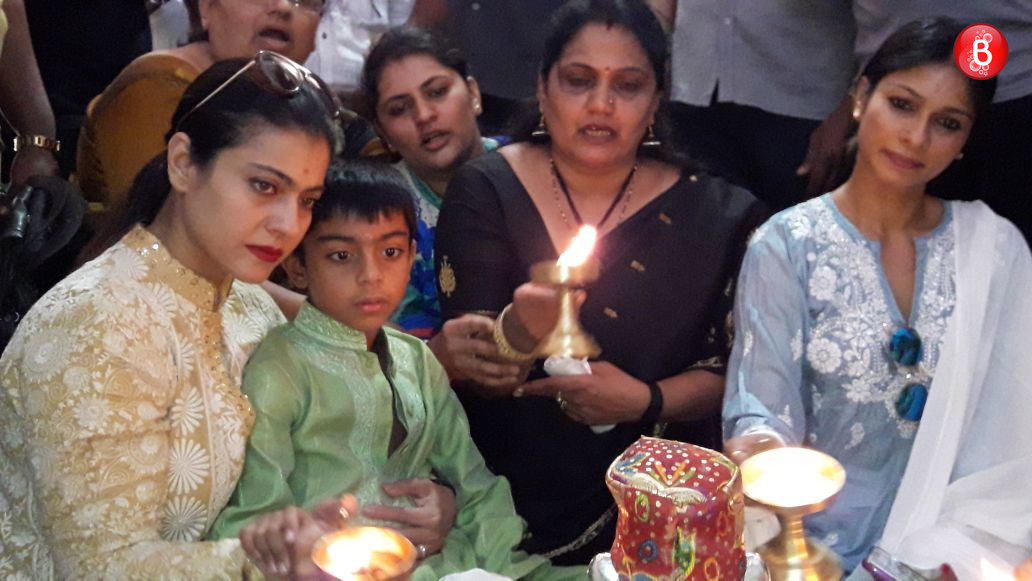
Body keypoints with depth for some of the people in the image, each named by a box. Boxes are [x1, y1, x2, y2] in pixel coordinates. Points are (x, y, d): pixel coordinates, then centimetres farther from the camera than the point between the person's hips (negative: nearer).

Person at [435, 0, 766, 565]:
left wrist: (647, 402, -15)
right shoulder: (486, 189, -1)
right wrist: (518, 330, -28)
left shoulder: (711, 212, 3)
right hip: (510, 499, -1)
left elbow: (726, 371, 4)